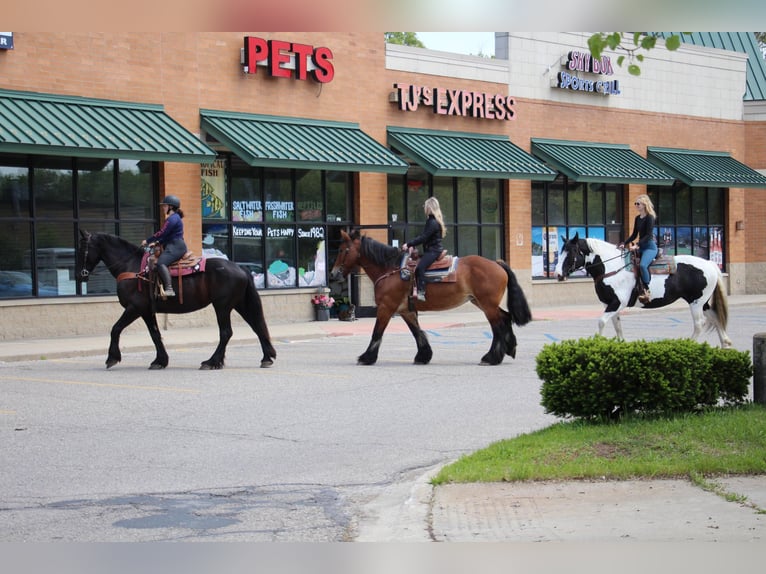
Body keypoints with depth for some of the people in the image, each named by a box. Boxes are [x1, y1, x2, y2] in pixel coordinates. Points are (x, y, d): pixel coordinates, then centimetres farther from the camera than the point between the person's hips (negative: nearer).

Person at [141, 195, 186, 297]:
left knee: (160, 263, -29)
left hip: (175, 247, -12)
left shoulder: (173, 218, -12)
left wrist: (147, 241, -8)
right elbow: (167, 235, 25)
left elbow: (162, 233, -17)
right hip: (173, 247, 12)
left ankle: (169, 289, -40)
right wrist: (156, 243, 15)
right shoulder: (174, 217, 22)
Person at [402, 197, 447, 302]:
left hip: (433, 251, -12)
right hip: (430, 250, 12)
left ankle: (421, 292, -37)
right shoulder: (431, 221, 17)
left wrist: (409, 244, -18)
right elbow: (423, 236, 19)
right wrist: (412, 244, 10)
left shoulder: (433, 223, -16)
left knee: (420, 267, -29)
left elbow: (423, 238, -20)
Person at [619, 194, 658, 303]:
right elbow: (634, 235, 16)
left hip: (650, 246, -9)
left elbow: (648, 235, -18)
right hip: (641, 247, 9)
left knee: (642, 265, -32)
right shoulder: (637, 218, 13)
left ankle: (646, 290, -23)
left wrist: (637, 245, -26)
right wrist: (624, 243, 3)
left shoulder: (650, 217, -10)